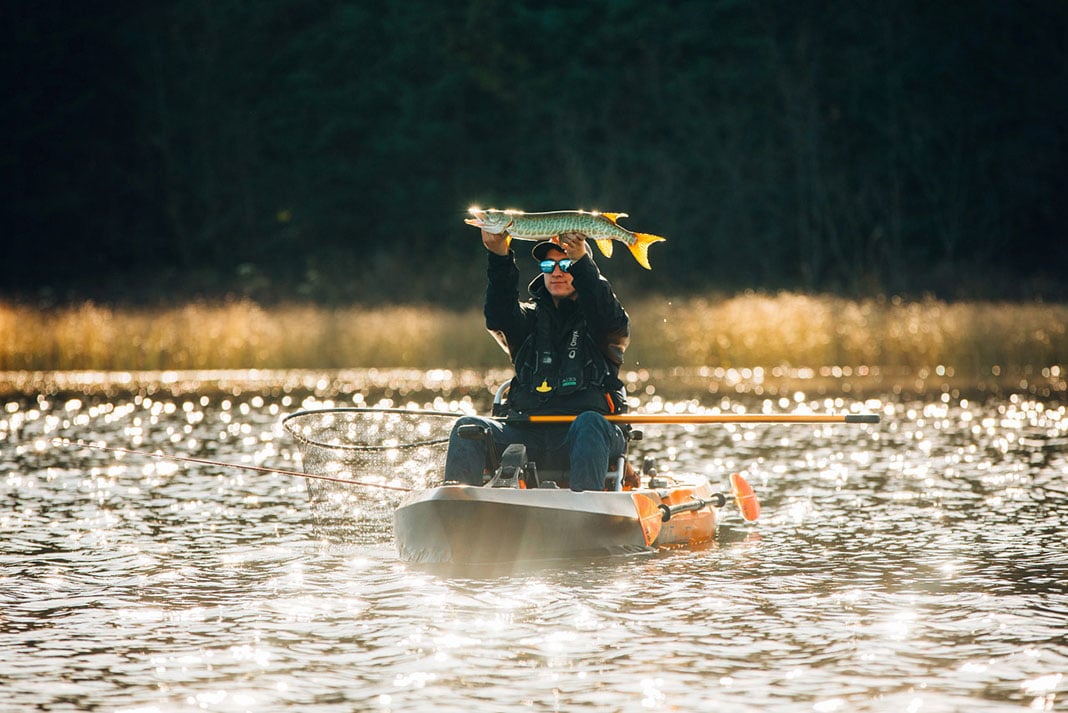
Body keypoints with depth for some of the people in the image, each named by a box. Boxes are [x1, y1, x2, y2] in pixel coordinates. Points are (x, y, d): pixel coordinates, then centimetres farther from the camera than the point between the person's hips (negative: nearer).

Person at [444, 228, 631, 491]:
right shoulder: (530, 319, 21)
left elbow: (612, 321, -11)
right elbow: (498, 318, -2)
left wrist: (581, 261, -24)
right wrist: (500, 258, -17)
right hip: (526, 435, 3)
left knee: (589, 424, -36)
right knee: (469, 427, -20)